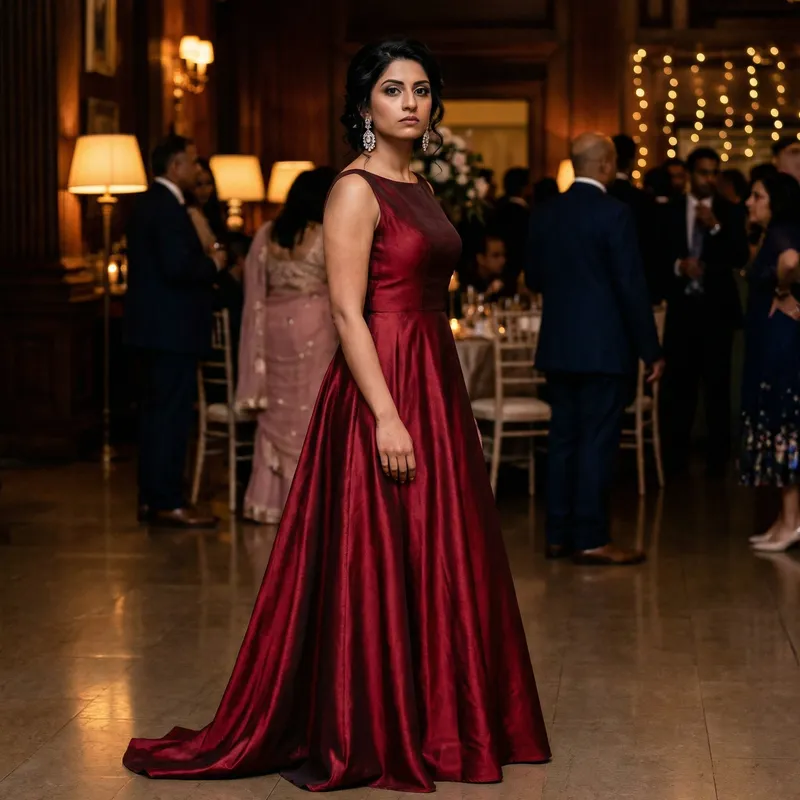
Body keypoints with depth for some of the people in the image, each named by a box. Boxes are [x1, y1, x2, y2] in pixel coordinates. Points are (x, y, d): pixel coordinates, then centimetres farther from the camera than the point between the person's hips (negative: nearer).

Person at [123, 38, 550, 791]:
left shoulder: (419, 188, 15)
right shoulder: (355, 189, -10)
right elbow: (348, 311, -17)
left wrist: (431, 403, 15)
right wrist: (387, 416, -24)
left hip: (434, 388, 9)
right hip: (381, 389, -9)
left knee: (431, 560, 13)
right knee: (370, 563, -3)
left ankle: (422, 723, 24)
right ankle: (347, 739, 8)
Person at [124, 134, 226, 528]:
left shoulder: (147, 203, 15)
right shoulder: (169, 208, -17)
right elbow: (177, 267, -26)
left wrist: (204, 262, 14)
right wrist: (212, 264, -9)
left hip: (151, 326, 10)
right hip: (172, 328, -10)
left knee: (154, 411, 13)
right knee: (173, 414, -7)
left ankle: (150, 499, 18)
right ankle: (168, 503, -5)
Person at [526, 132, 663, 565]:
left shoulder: (545, 214, 6)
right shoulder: (614, 213, -13)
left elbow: (534, 279, 13)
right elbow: (632, 286, -13)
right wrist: (651, 351, -8)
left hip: (557, 346, 6)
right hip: (604, 347, -6)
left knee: (563, 438, 12)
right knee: (597, 442, -2)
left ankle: (558, 535, 16)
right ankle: (590, 539, 0)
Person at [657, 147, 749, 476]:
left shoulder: (730, 213, 3)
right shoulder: (671, 212, 7)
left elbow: (740, 258, -7)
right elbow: (660, 259, 5)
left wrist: (716, 227, -15)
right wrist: (678, 266, -14)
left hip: (717, 309, -1)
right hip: (682, 307, 1)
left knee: (717, 385, 1)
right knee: (678, 384, 2)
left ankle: (717, 458, 6)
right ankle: (675, 456, 10)